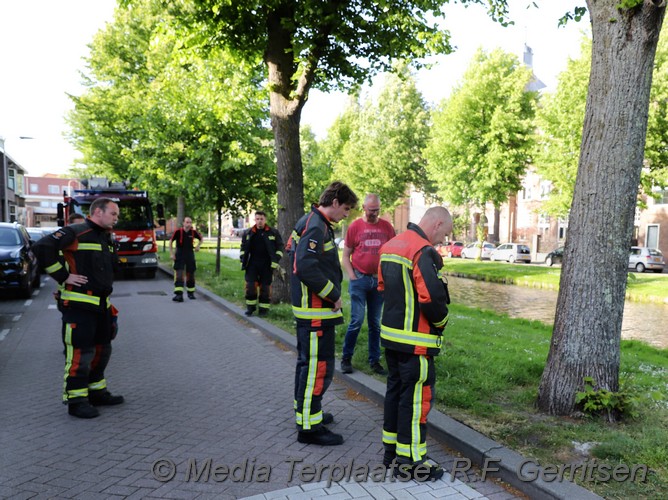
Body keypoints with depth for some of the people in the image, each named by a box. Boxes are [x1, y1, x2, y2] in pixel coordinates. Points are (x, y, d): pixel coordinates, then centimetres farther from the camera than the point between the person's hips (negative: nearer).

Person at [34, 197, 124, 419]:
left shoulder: (108, 239, 15)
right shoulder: (75, 233, -12)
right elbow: (42, 248, -22)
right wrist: (63, 276, -19)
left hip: (101, 305, 9)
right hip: (78, 305, -9)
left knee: (101, 350, 16)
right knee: (80, 353, -5)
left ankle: (97, 392, 29)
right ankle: (76, 400, 5)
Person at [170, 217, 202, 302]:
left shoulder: (194, 232, -5)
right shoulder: (178, 232, -12)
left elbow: (201, 239, 14)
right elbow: (171, 241, -1)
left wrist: (198, 246, -3)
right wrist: (171, 254, -5)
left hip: (190, 255, 3)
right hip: (179, 255, -3)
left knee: (190, 274, 11)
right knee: (179, 275, -11)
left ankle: (191, 293, 27)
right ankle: (179, 294, -15)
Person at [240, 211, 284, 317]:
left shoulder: (273, 233, -2)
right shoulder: (248, 233, 6)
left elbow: (279, 247, 0)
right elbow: (243, 248, 16)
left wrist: (275, 261, -7)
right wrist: (243, 261, 7)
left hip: (266, 265, -2)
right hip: (252, 264, 2)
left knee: (265, 286, 3)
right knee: (250, 285, -4)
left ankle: (264, 308, 14)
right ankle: (250, 307, 10)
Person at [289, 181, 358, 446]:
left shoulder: (314, 223, 15)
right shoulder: (315, 226, -18)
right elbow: (306, 266, -29)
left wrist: (331, 294, 14)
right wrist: (333, 296, -19)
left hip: (310, 309, 11)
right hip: (316, 311, -11)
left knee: (307, 361, 21)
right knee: (318, 366, -5)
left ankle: (305, 412, 36)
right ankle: (309, 426, 4)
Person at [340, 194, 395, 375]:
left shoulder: (387, 226, 4)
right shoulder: (355, 226, -1)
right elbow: (346, 256, 2)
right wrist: (352, 276, -7)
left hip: (380, 280, 3)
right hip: (359, 279, -2)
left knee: (375, 323, 10)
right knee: (357, 320, -5)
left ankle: (374, 360, 20)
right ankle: (346, 358, 11)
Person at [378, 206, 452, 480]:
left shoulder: (389, 246, 11)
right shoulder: (423, 251, -20)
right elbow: (432, 297, -26)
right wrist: (441, 322, -7)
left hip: (390, 333, 9)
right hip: (415, 341, -9)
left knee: (395, 389, 19)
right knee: (416, 396, 2)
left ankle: (391, 448, 31)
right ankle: (409, 460, 12)